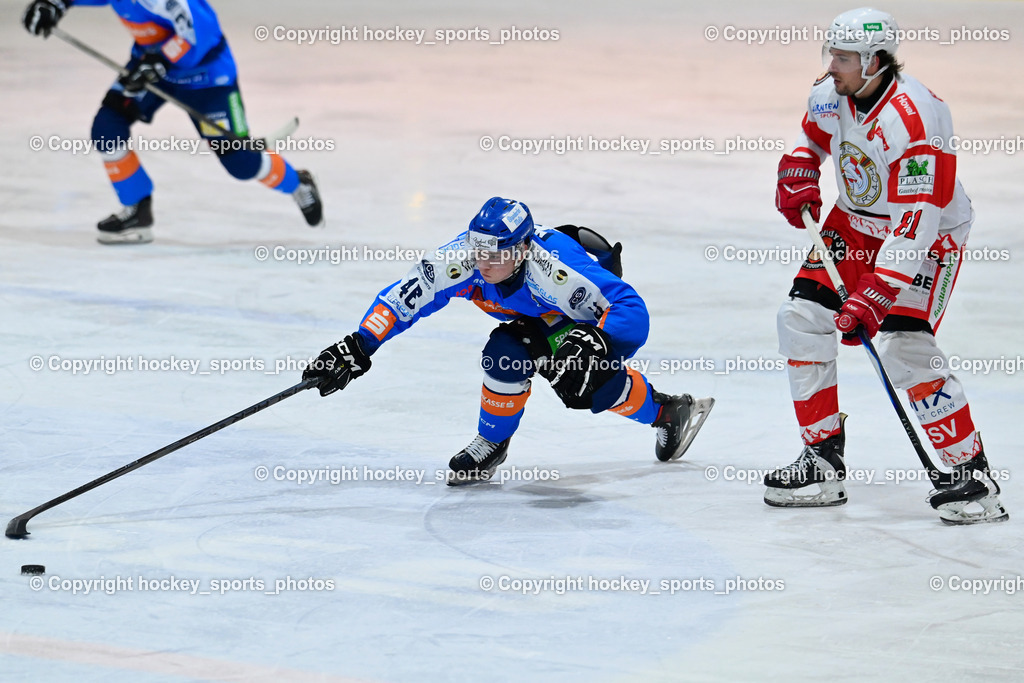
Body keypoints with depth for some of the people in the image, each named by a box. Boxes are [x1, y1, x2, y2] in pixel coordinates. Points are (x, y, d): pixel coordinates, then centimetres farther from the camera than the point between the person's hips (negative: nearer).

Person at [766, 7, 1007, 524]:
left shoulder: (913, 122, -33)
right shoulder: (831, 97, -9)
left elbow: (914, 225, -35)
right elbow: (815, 135, 19)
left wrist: (874, 298, -38)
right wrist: (798, 172, -2)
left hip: (928, 235, -8)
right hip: (856, 224, 8)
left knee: (903, 347, -23)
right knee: (802, 317, -1)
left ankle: (973, 475, -15)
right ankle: (824, 463, 9)